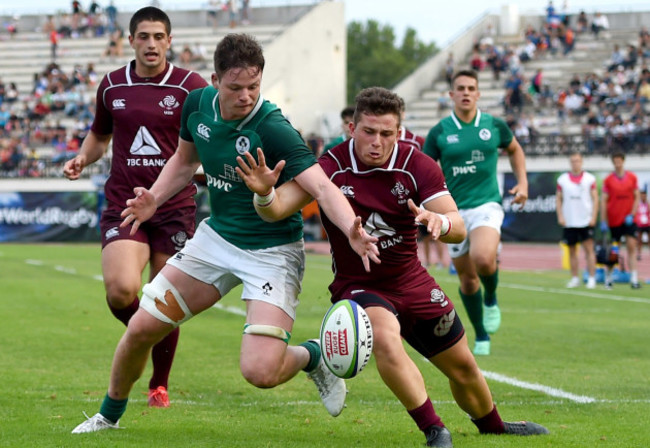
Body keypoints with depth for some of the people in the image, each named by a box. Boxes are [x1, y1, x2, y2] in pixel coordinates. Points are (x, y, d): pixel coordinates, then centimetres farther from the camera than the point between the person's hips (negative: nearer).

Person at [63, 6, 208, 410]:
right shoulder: (111, 86, 7)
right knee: (121, 290, -21)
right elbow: (99, 134, 23)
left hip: (174, 207, -1)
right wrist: (82, 158, 3)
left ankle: (159, 385, 24)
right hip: (123, 205, 1)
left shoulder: (190, 86, -2)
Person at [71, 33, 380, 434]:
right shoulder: (197, 104, -7)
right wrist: (154, 198, -2)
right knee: (141, 329, 4)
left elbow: (322, 187, -37)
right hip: (216, 237, 6)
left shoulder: (273, 130, -27)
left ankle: (314, 357, 14)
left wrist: (352, 228, -55)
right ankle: (109, 415, 31)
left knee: (260, 371, -21)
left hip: (272, 251, -6)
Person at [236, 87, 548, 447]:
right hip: (357, 285, -3)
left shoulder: (417, 166, -14)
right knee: (384, 338, -36)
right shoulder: (331, 167, -20)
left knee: (462, 366, 13)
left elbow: (458, 228, -20)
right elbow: (276, 210, -27)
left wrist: (439, 221, -44)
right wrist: (265, 192, -51)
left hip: (411, 283, 3)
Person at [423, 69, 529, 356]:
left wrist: (522, 183, 9)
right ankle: (481, 336, 24)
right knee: (467, 279, 5)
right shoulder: (439, 132, -2)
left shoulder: (495, 126, 2)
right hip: (454, 212, 1)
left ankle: (491, 298, 3)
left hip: (486, 206, -1)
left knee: (483, 258, -30)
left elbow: (515, 150, 21)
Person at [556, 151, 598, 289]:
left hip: (586, 221, -2)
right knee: (572, 250, 6)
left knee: (589, 249, -6)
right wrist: (560, 216, -2)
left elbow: (595, 199, 2)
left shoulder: (589, 178, 2)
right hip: (569, 222, 2)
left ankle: (592, 278, -4)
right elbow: (558, 199, 9)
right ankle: (575, 278, 14)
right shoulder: (562, 179, 6)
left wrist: (593, 217, -7)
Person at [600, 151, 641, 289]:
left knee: (631, 247, -10)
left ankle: (634, 279, -14)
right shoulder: (608, 180, 0)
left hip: (628, 219, 0)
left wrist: (632, 214, -7)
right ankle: (608, 278, 18)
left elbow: (637, 197, 6)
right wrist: (603, 222, -5)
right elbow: (603, 201, 0)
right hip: (613, 220, 0)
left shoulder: (632, 178, 3)